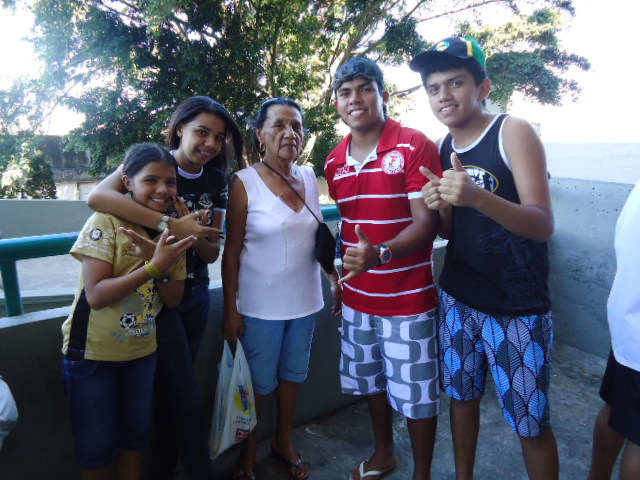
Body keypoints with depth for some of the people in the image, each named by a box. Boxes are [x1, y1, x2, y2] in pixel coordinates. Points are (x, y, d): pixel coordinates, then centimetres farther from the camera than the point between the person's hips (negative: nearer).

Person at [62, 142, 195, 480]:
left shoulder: (171, 231, -2)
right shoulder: (106, 222, -18)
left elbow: (173, 300, -2)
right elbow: (96, 296, -24)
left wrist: (164, 271, -22)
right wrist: (153, 266, -32)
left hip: (141, 350, 5)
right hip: (93, 351, -4)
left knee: (135, 436, 20)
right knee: (97, 447, 11)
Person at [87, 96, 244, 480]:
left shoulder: (216, 181, 3)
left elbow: (212, 252, 1)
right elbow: (98, 196, -32)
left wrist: (194, 231, -21)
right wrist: (171, 225, -35)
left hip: (195, 295, 5)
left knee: (171, 392, 17)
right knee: (188, 399, -1)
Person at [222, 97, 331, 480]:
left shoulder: (309, 177, 2)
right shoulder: (244, 183, -12)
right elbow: (232, 252, -10)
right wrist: (231, 310, -11)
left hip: (305, 301, 5)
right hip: (260, 305, -4)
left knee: (293, 373, 19)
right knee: (258, 383, 12)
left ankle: (285, 440, 43)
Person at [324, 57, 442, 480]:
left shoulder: (415, 146, -13)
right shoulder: (335, 162, 6)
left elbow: (428, 221, -19)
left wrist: (381, 253, -35)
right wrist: (340, 275, 15)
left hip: (408, 298, -6)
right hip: (357, 296, 6)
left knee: (416, 394, 7)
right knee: (371, 381, 21)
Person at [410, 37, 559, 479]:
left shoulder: (514, 132, -10)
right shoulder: (444, 148, 6)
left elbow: (543, 225, -18)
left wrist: (479, 198, -36)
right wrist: (441, 207, -13)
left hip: (517, 309, -5)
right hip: (458, 300, 5)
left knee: (530, 424, 5)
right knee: (461, 397, 18)